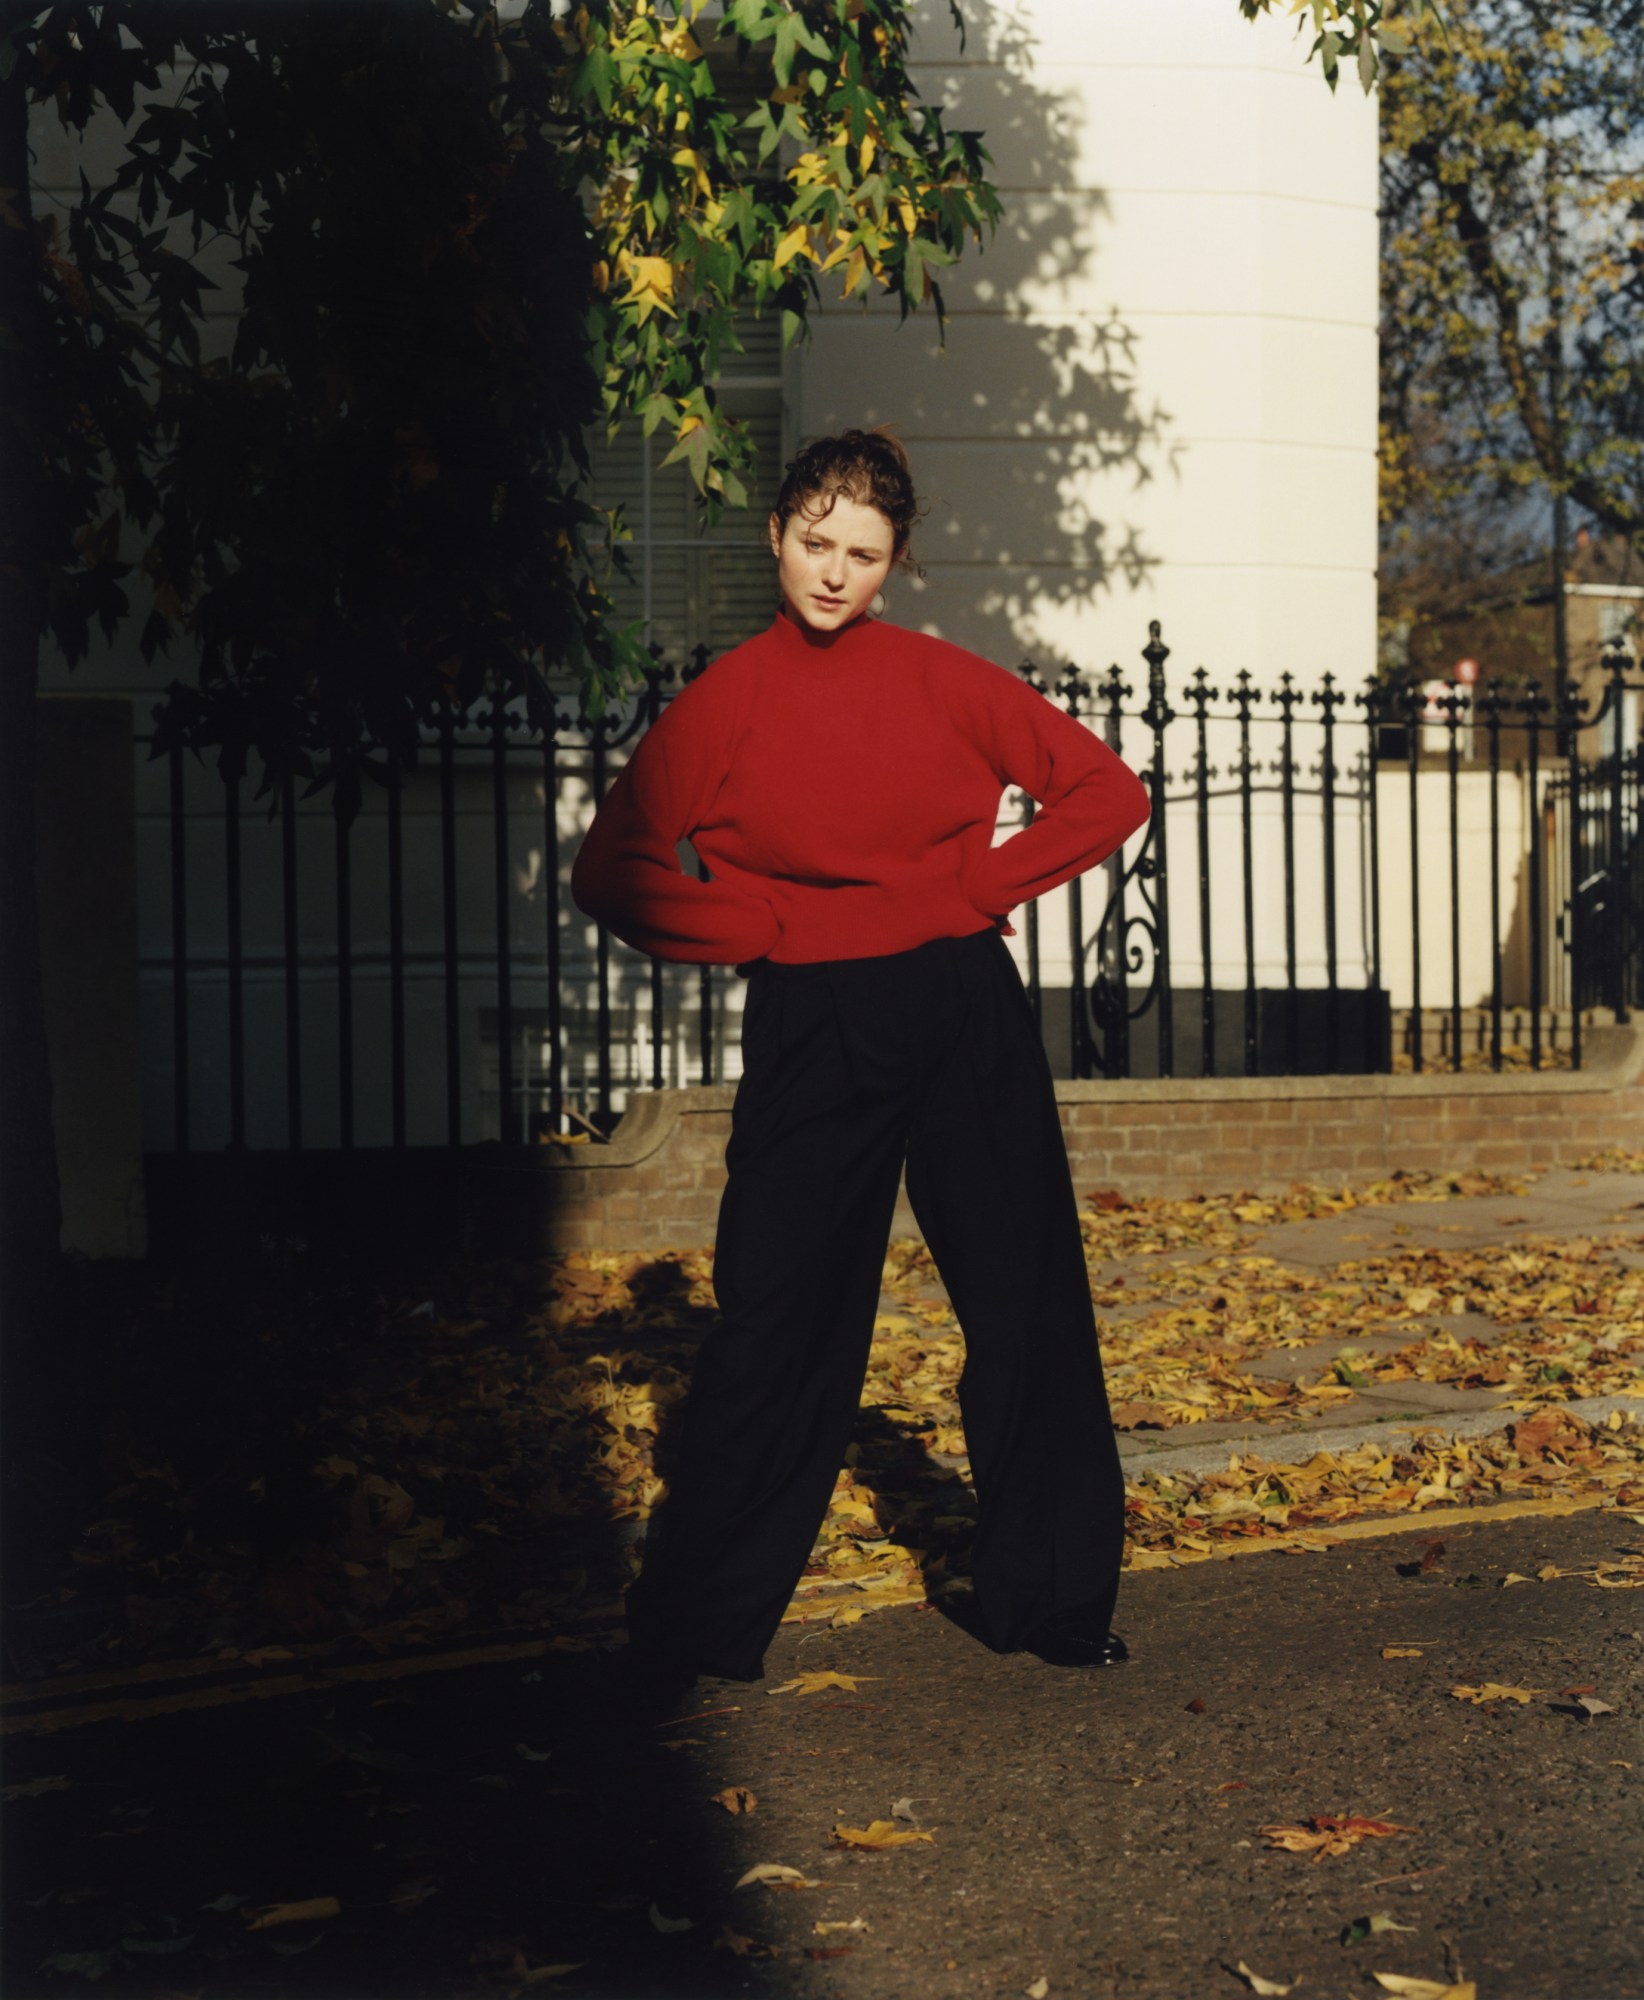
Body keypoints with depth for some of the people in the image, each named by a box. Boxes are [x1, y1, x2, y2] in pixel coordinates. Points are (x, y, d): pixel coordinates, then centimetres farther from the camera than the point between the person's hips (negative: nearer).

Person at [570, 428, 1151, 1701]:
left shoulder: (943, 681, 3)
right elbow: (614, 874, 0)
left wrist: (981, 888, -4)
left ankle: (1051, 1597, 22)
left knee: (1029, 1309, 6)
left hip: (965, 1016, 2)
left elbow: (1108, 793, 5)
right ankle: (698, 1631, 13)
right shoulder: (723, 704, 1)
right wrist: (767, 929, -7)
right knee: (777, 1323, 0)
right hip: (811, 1033, -1)